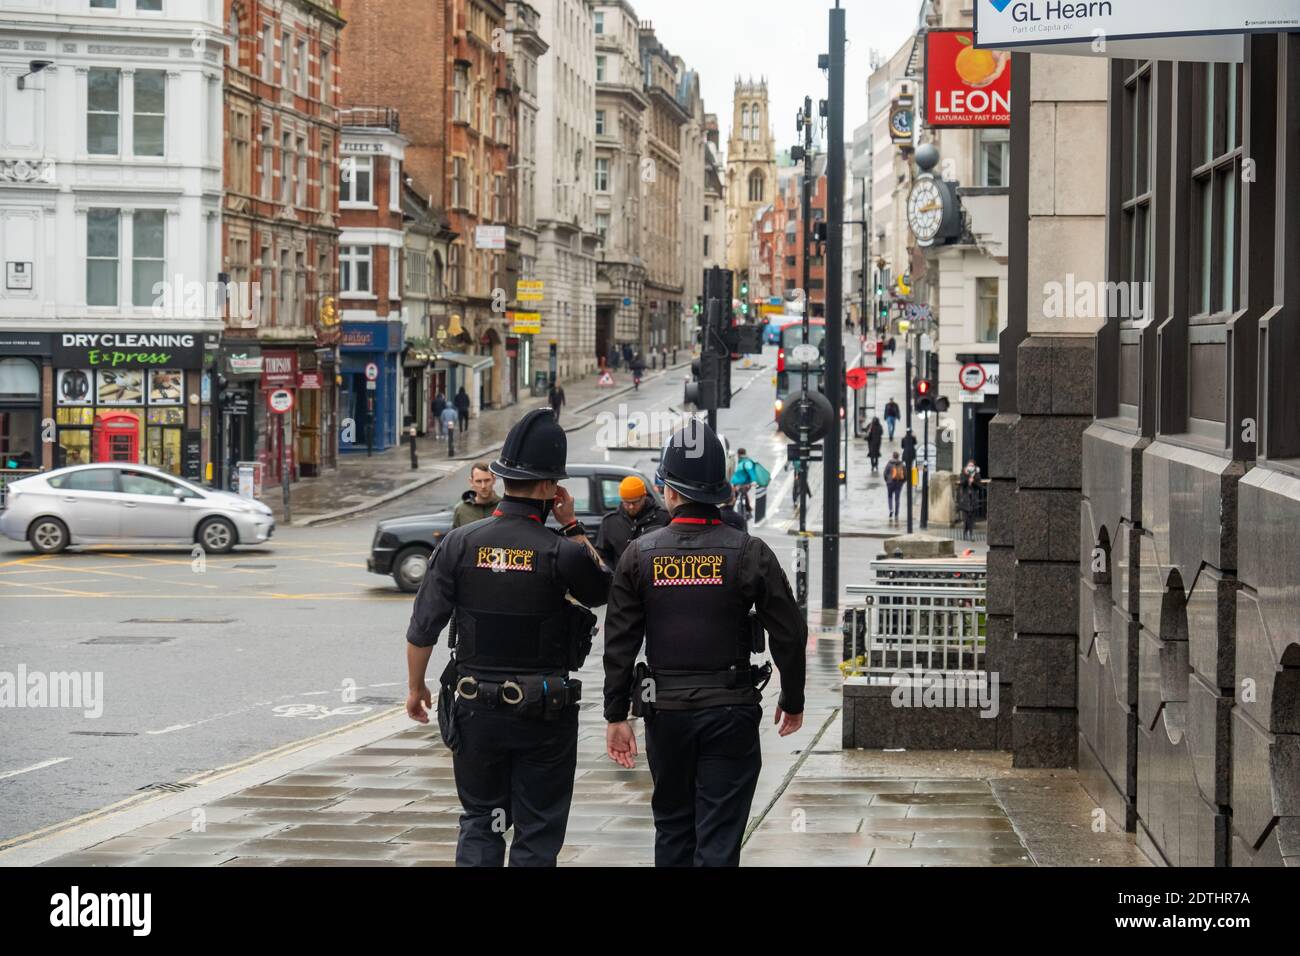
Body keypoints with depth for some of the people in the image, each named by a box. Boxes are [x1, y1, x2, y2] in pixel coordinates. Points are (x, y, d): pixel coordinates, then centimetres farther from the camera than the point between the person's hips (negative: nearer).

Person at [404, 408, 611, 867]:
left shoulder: (460, 543, -6)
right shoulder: (561, 552, -14)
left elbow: (423, 629, -3)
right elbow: (604, 589, 7)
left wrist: (416, 688, 11)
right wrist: (573, 528, 2)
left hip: (475, 709, 2)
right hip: (544, 714, -2)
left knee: (479, 824, 15)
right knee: (538, 833, 8)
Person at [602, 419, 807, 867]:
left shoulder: (640, 554, -2)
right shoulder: (749, 553, -6)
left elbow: (619, 644, -2)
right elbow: (790, 635, -4)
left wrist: (617, 715, 5)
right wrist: (792, 702, 10)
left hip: (665, 711, 2)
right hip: (732, 712, -2)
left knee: (672, 826, 17)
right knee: (719, 836, 0)